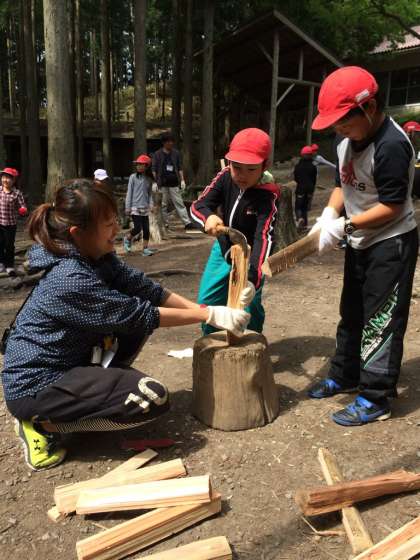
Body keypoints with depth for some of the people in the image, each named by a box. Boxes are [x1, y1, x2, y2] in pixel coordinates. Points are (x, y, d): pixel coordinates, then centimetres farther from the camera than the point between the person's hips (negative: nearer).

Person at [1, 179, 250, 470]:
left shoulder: (98, 258, -2)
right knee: (153, 398, -20)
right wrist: (210, 315, -17)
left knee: (135, 323, 1)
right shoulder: (71, 280, -29)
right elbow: (140, 315, -23)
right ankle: (43, 424, -6)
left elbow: (147, 289, -2)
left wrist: (203, 308, -12)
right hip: (34, 386, -9)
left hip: (68, 362, 9)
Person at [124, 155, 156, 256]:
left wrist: (151, 205, 3)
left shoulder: (149, 179, 9)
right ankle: (127, 238, 18)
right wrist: (127, 207, -4)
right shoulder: (133, 177, -2)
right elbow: (129, 193, -1)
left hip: (145, 208, 4)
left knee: (146, 229, 1)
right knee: (138, 228, -10)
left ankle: (145, 249, 9)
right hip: (135, 207, -4)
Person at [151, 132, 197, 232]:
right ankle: (165, 224, 13)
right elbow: (154, 169, 4)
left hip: (174, 183, 1)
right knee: (163, 205, 4)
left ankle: (187, 223, -6)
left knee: (179, 203, -3)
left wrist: (182, 180, 3)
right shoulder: (157, 154, 4)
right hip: (162, 184, 0)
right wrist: (155, 181, -4)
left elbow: (180, 168, 12)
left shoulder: (176, 153, 9)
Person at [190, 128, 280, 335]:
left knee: (249, 306, -7)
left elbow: (263, 237, -40)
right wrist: (208, 216, -47)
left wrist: (252, 278, -55)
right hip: (222, 250, 4)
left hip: (249, 258, -4)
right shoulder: (225, 177, -17)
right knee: (207, 301, 7)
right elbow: (198, 205, -20)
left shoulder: (268, 196, -30)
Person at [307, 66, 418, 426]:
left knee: (381, 321, -2)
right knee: (351, 314, 18)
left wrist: (344, 226, -24)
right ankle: (344, 376, 34)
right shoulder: (347, 140, 1)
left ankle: (375, 399, 10)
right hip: (360, 242, 9)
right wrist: (329, 214, -8)